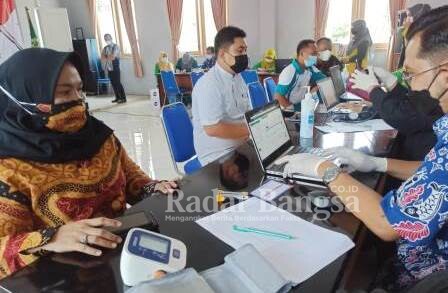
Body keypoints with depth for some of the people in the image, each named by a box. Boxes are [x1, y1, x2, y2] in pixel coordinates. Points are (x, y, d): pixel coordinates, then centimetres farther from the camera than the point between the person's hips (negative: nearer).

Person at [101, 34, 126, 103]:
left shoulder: (116, 46, -5)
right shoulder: (105, 48, 13)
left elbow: (113, 57, -17)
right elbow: (102, 58, 2)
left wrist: (106, 58, -2)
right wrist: (109, 57, -14)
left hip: (115, 68, -6)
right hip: (108, 68, 6)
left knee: (118, 83, -7)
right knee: (113, 84, 7)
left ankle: (123, 98, -3)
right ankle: (117, 97, 14)